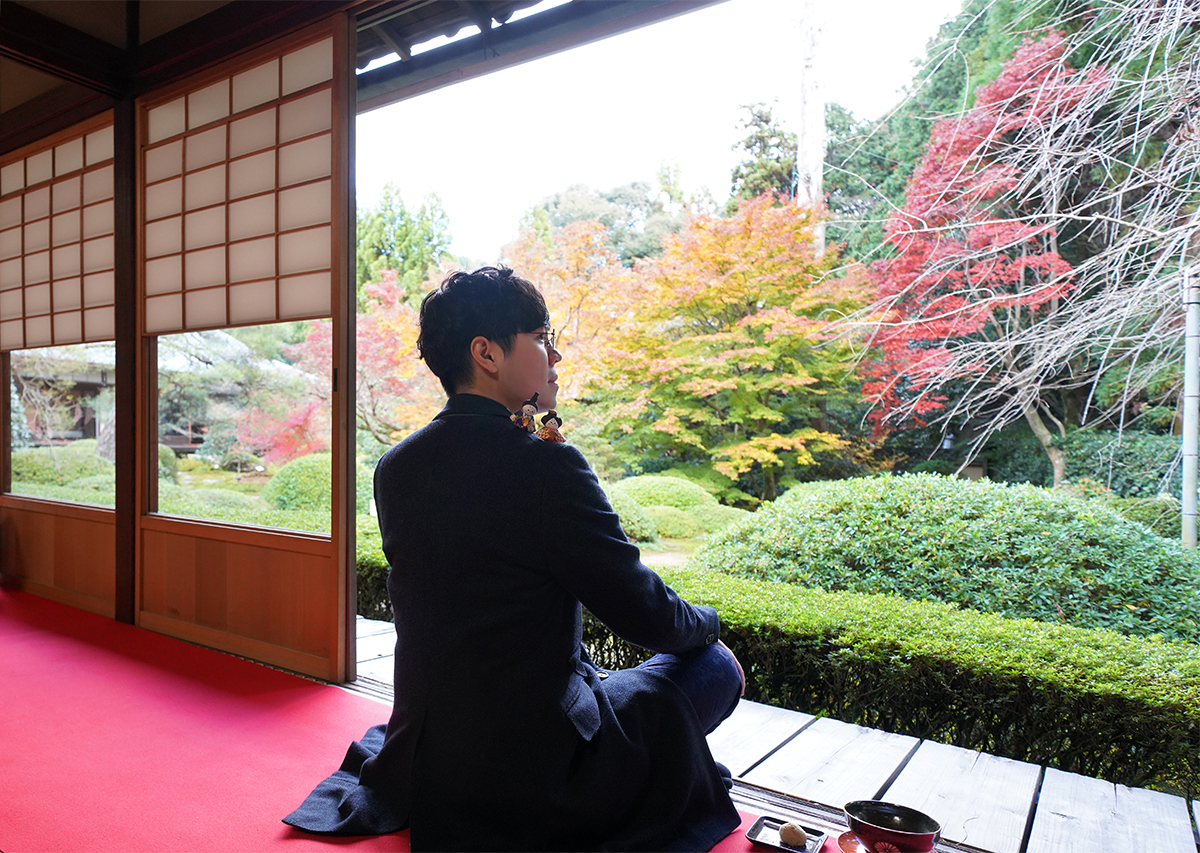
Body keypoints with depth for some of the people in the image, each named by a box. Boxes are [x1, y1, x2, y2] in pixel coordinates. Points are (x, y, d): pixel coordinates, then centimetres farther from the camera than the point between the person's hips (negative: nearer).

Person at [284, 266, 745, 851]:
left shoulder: (394, 467, -1)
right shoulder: (547, 463, -24)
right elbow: (642, 614, -16)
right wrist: (706, 623, 8)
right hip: (536, 778, -8)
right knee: (716, 664, 9)